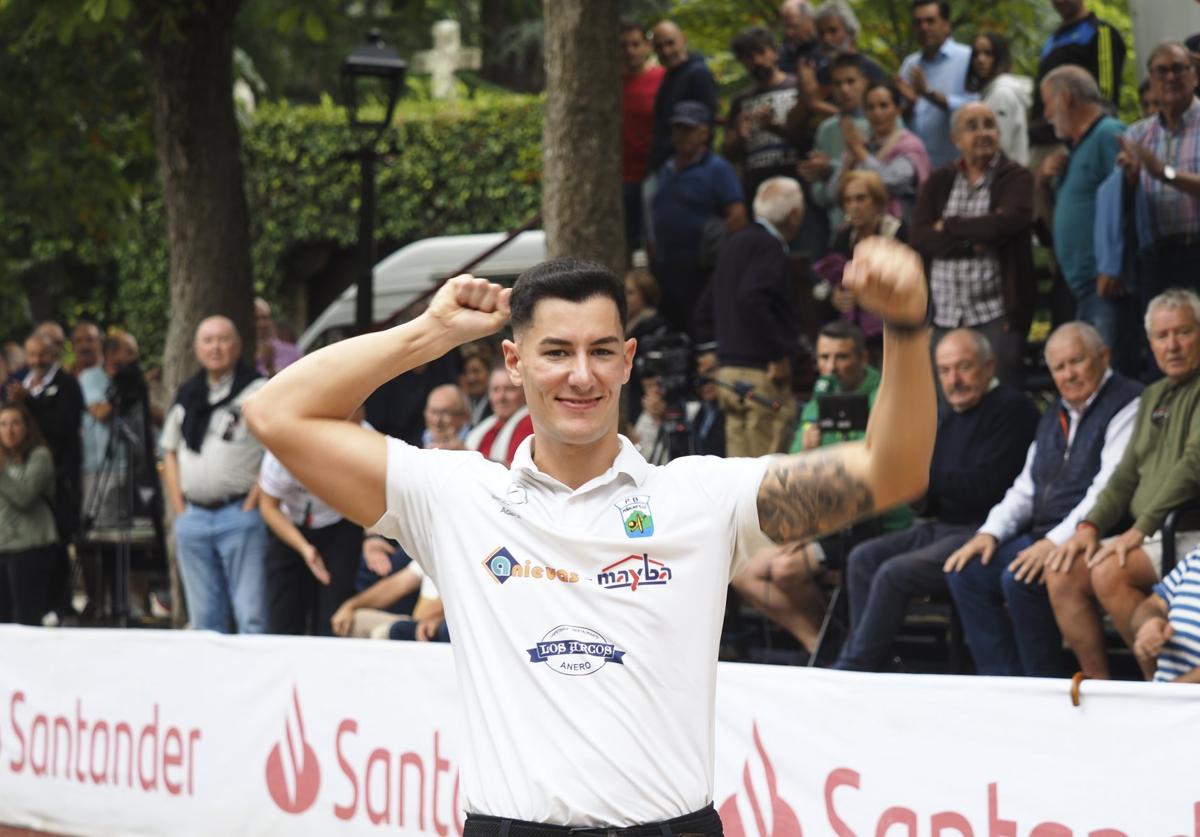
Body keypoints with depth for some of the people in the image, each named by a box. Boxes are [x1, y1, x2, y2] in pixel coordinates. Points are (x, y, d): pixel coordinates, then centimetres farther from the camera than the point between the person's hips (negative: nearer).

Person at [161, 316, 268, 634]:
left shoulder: (257, 390, -3)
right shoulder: (186, 395, 16)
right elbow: (170, 452, 20)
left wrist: (250, 508, -11)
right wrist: (180, 511, 10)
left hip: (239, 515, -6)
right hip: (193, 518, 6)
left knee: (250, 615, -8)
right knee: (204, 617, 11)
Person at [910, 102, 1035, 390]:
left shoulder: (1016, 178, 3)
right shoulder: (939, 182, 14)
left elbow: (1007, 222, -16)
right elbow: (919, 238, 1)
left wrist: (949, 227, -4)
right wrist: (972, 243, -12)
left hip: (996, 312, -3)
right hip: (944, 313, 3)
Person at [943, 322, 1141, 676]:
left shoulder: (1127, 405, -7)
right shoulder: (1055, 414, 21)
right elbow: (1026, 488, 23)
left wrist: (1056, 542, -26)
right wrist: (990, 532, 4)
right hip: (1041, 537, 9)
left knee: (1019, 580, -30)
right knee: (965, 572, -9)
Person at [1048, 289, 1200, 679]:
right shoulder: (1153, 396, 20)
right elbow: (1126, 475, 20)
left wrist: (1140, 530, -20)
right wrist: (1090, 525, 3)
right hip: (1148, 534, 8)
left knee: (1109, 574, -28)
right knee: (1062, 571, -10)